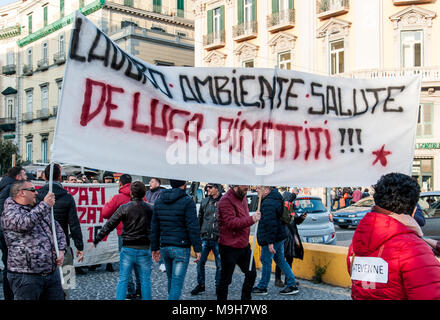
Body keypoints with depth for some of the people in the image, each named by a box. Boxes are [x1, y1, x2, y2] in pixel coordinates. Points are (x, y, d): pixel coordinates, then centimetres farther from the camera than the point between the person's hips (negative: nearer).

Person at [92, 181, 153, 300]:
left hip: (128, 249, -1)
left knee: (123, 280, 7)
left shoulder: (124, 208, -6)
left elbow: (109, 225, -6)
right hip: (145, 250, 1)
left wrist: (96, 240, 0)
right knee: (145, 280, 9)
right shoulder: (150, 208, 1)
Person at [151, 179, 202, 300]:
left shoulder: (159, 201, 9)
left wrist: (155, 248, 18)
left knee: (171, 280, 21)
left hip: (164, 247, 6)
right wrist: (197, 249, -9)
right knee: (177, 283, -3)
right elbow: (193, 227, -14)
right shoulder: (187, 201, -10)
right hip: (181, 248, -6)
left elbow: (154, 227, 12)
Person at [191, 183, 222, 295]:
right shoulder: (204, 202, 9)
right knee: (200, 263, 5)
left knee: (220, 265, 7)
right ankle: (200, 285, 21)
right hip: (205, 238, 3)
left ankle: (219, 286, 23)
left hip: (218, 239, -3)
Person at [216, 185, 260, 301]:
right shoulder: (226, 201, -18)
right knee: (225, 279, 3)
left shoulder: (242, 197, 11)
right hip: (229, 247, -9)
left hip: (244, 245, 9)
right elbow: (231, 222, -28)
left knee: (251, 273, 15)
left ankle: (246, 298, 31)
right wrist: (251, 219, -31)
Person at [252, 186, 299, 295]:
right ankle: (292, 285, 18)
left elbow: (270, 224, -26)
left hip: (272, 238, -10)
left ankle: (262, 287, 13)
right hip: (280, 237, 10)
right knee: (280, 260, 16)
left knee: (266, 261, 2)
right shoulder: (276, 199, 13)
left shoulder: (268, 204, -21)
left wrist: (270, 242, -24)